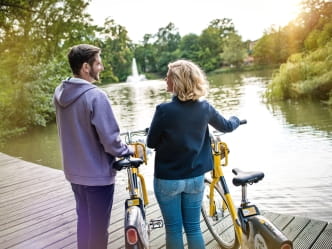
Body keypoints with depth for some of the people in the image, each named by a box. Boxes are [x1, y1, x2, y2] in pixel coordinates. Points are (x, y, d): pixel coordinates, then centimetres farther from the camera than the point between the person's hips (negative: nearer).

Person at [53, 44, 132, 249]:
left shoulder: (60, 93, 0)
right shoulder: (95, 96, -24)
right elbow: (110, 140, -23)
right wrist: (129, 151, -4)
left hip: (74, 171, 8)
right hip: (97, 173, -7)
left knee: (84, 220, 24)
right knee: (98, 227, 10)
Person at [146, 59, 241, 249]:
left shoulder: (164, 110, -20)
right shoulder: (205, 107, -6)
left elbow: (151, 143, -9)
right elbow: (227, 126, 11)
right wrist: (236, 120, 34)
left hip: (168, 179, -4)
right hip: (196, 178, 4)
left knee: (173, 229, 11)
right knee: (193, 227, 16)